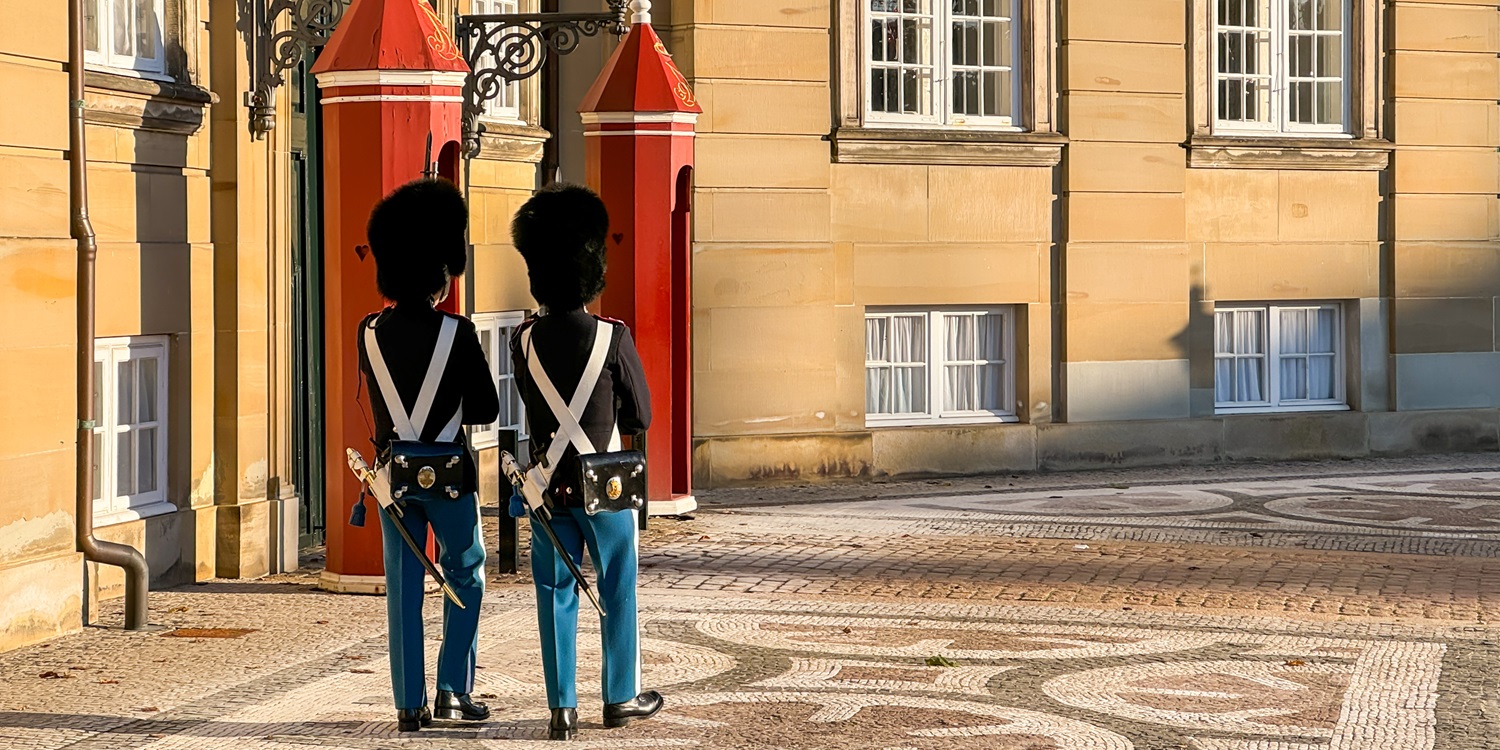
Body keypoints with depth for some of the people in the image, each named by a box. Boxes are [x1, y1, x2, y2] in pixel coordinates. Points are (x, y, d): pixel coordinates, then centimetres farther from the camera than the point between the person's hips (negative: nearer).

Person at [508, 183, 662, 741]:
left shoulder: (524, 340, -3)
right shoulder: (612, 337, -13)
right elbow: (640, 417, -3)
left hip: (549, 481, 3)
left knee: (557, 595, 7)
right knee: (618, 592, 12)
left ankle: (562, 709, 5)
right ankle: (621, 697, 21)